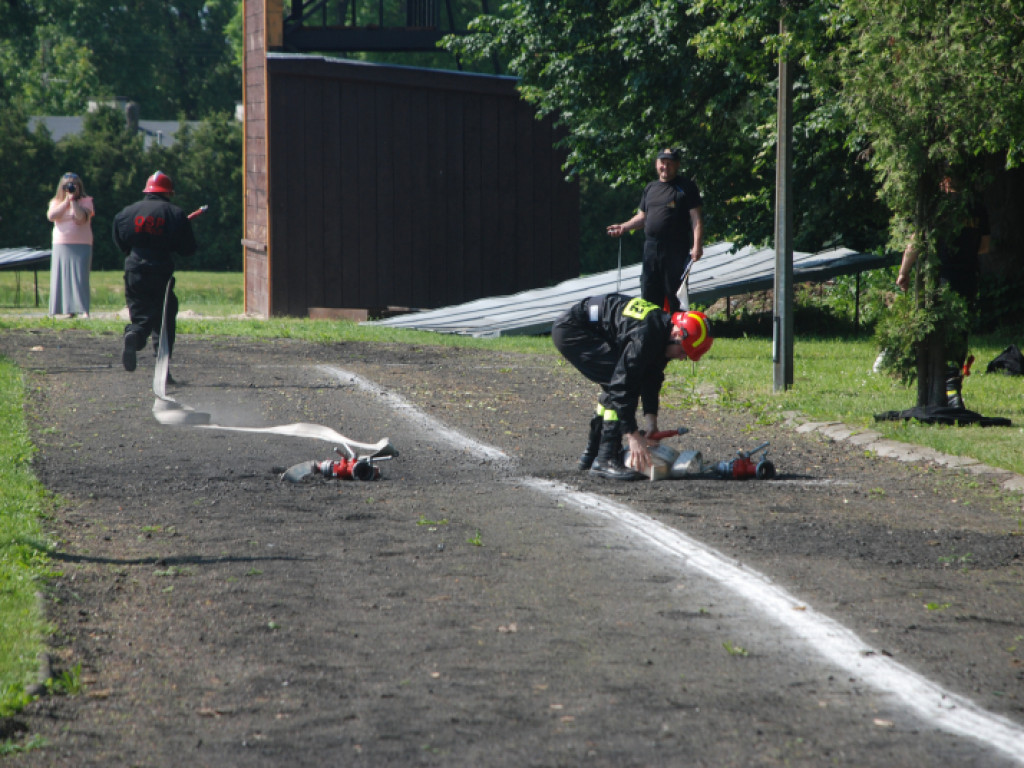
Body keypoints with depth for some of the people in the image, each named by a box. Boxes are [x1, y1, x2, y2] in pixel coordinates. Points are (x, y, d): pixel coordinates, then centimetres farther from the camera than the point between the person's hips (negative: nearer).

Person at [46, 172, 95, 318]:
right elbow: (51, 216, -8)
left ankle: (83, 310, -14)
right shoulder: (56, 203, 12)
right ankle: (68, 310, 0)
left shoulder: (86, 201, 3)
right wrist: (66, 201, -8)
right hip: (61, 246, 3)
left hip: (81, 245, -3)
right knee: (62, 278, -2)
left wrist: (73, 200, -12)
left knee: (80, 278, -11)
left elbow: (82, 217, -15)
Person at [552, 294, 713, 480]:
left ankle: (591, 454, 28)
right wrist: (633, 435, -27)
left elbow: (652, 378, 11)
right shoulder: (646, 334, -29)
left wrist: (651, 420, 3)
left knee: (614, 386, 17)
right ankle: (605, 460, -17)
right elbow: (624, 383, -29)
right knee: (618, 385, -18)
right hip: (570, 330, -10)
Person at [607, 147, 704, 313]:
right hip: (651, 248, 6)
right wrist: (624, 227, 9)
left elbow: (696, 218, -6)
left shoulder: (686, 187, 0)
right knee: (649, 294, 8)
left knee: (675, 297, -5)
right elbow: (642, 217, 26)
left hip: (676, 250, -6)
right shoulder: (650, 188, 19)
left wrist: (697, 245, -17)